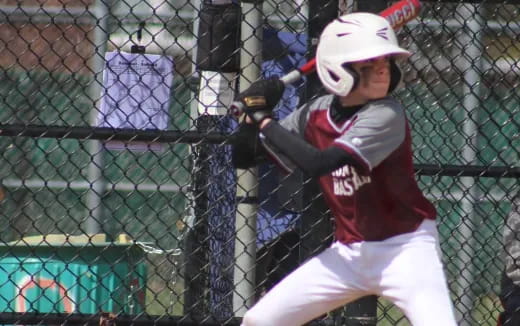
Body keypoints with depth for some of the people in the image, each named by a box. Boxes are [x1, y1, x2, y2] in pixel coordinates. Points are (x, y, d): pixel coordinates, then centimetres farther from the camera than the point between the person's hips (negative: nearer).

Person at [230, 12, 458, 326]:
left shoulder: (386, 114, -19)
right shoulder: (316, 114, -1)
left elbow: (317, 164, -29)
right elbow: (245, 156, 8)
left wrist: (263, 119, -20)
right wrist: (253, 112, -11)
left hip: (404, 248, -6)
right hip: (349, 251, 6)